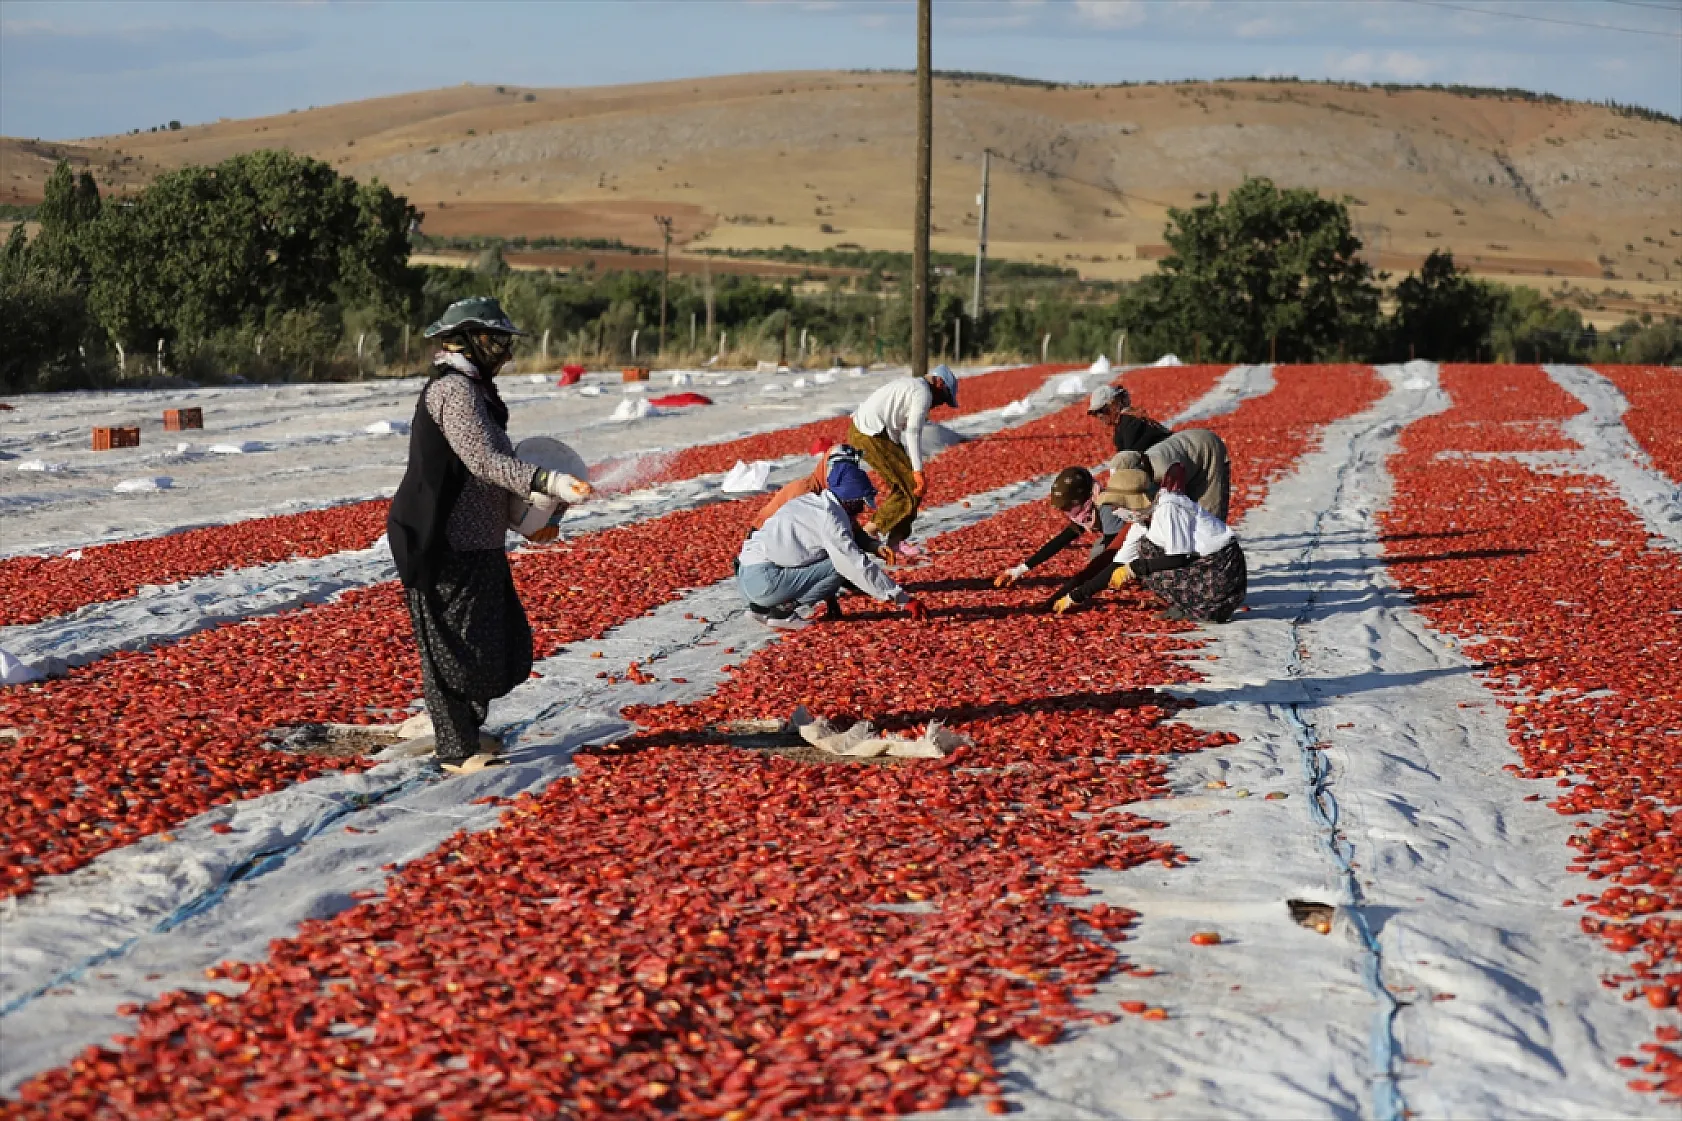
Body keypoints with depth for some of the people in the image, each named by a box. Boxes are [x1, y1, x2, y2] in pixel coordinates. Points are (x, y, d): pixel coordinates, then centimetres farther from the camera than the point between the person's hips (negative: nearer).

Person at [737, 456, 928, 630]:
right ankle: (783, 611, -8)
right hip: (762, 581, -9)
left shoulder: (812, 502, 16)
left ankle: (763, 606, 12)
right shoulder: (830, 517, -11)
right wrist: (904, 599, -13)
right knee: (839, 566, -11)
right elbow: (857, 565, -15)